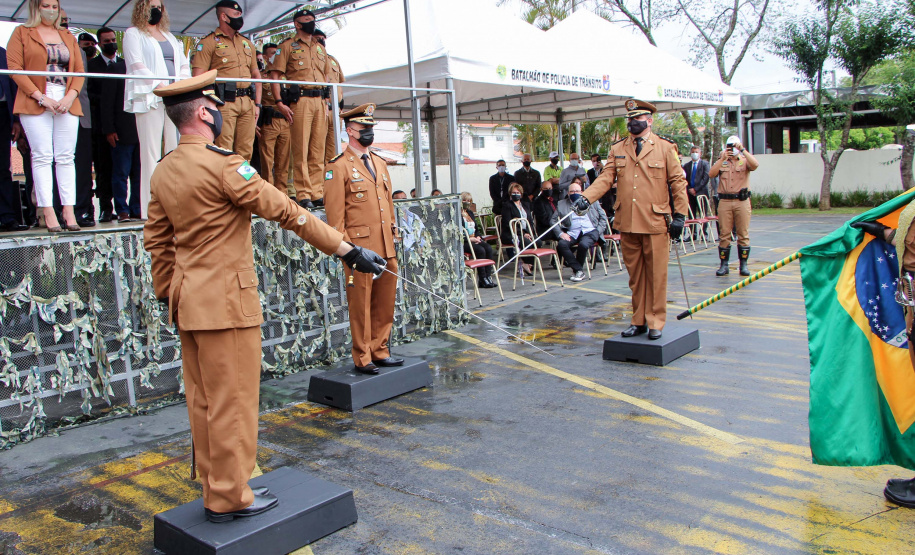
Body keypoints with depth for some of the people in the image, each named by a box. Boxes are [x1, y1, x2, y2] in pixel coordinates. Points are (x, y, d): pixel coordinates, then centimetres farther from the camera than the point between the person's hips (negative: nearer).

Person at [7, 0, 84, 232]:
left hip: (67, 104, 3)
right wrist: (41, 97, -11)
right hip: (35, 105, -3)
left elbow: (79, 70, 13)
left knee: (66, 158, -1)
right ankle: (48, 213, -7)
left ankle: (69, 211, -1)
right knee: (42, 157, -7)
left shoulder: (68, 37, 20)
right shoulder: (21, 33, 9)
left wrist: (71, 96, -5)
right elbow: (14, 68, -1)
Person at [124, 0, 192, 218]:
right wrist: (160, 85, -15)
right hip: (149, 98, -5)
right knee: (151, 151, -8)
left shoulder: (169, 36, 27)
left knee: (175, 151, 0)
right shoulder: (133, 34, 9)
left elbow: (184, 64, 21)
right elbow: (136, 65, -4)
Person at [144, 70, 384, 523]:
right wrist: (346, 249, -15)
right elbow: (286, 212, -19)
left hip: (187, 301, 9)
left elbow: (156, 240, 15)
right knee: (232, 402, 3)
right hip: (226, 303, -9)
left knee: (202, 401, 17)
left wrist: (168, 295, 24)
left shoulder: (164, 171, 9)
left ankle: (214, 487, 31)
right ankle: (229, 498, 15)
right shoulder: (222, 164, -17)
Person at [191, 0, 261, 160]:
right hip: (224, 103, -5)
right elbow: (198, 77, -5)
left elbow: (256, 75, 22)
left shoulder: (247, 44, 21)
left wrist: (257, 104, 13)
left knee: (246, 151, 5)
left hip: (247, 103, 6)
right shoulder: (209, 43, 2)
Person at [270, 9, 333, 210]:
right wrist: (279, 102, -12)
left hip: (320, 101, 5)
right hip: (300, 100, -5)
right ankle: (303, 194, -6)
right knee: (301, 149, -8)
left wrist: (326, 101, 13)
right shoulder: (287, 46, 6)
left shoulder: (320, 49, 23)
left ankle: (316, 193, 6)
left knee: (318, 149, 3)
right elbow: (275, 74, -1)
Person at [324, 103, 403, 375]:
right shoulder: (338, 167, -5)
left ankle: (380, 351, 24)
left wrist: (393, 236, 16)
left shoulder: (380, 163, 17)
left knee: (385, 302, 12)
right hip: (361, 248, -7)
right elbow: (335, 212, -9)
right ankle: (363, 359, 11)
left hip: (386, 249, 7)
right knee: (361, 304, 1)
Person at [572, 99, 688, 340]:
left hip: (655, 222, -3)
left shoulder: (665, 147, 5)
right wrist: (586, 197, -13)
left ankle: (655, 322, 11)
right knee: (635, 274, 11)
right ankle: (639, 320, 21)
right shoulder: (617, 149, 12)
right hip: (627, 223, 3)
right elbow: (606, 178, 4)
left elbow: (678, 182, 3)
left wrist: (679, 215, -2)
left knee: (656, 274, 1)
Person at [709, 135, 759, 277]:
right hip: (724, 201, 1)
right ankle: (724, 265, 6)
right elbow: (711, 174, -3)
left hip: (742, 201, -1)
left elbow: (755, 165, -14)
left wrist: (743, 150, -15)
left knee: (743, 234, 1)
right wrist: (722, 158, -8)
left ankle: (743, 265, 8)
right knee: (724, 234, 1)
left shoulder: (745, 160, 8)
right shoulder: (722, 162, 13)